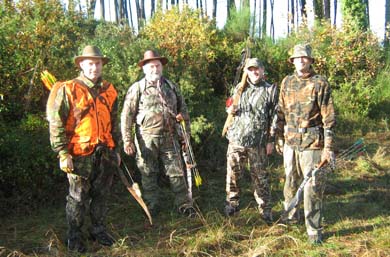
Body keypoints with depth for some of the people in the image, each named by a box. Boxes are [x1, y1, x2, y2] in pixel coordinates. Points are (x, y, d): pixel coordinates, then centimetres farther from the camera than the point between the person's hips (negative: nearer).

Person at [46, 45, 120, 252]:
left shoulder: (108, 90, 10)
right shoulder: (68, 90, -7)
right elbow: (56, 124, -9)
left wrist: (115, 149, 18)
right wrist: (63, 153, -14)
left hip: (105, 152, 5)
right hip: (80, 153, -5)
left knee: (101, 194, 14)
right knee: (78, 196, 4)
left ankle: (98, 229, 31)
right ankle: (74, 236, 20)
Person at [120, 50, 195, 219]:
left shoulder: (171, 86, 12)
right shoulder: (137, 88, -1)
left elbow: (183, 108, 19)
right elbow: (127, 116, -5)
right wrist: (127, 140, -11)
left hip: (170, 137, 3)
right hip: (146, 139, -2)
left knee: (176, 173, 5)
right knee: (149, 175, 7)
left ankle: (184, 204, 15)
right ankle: (153, 207, 20)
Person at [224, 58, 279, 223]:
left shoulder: (271, 90, 1)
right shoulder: (239, 88, 10)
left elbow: (274, 118, -1)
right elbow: (231, 108, 21)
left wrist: (271, 140, -6)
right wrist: (230, 110, -3)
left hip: (258, 141, -3)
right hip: (236, 138, 3)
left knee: (260, 177, 5)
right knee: (232, 173, 6)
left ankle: (265, 209, 16)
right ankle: (232, 203, 22)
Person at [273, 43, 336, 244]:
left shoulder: (320, 83, -5)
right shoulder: (287, 82, 9)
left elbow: (329, 118, -7)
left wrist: (328, 147, -12)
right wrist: (279, 137, 14)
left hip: (312, 142, -5)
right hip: (290, 141, 5)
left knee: (312, 186, -2)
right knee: (290, 180, 17)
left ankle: (314, 229, 8)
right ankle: (292, 215, 36)